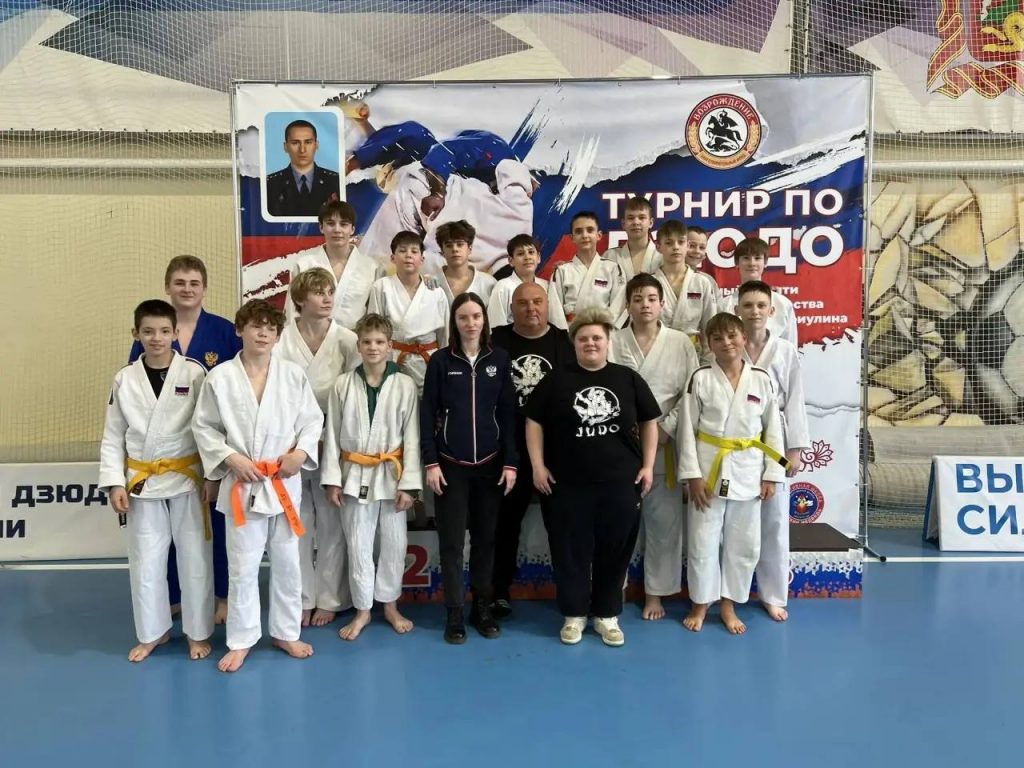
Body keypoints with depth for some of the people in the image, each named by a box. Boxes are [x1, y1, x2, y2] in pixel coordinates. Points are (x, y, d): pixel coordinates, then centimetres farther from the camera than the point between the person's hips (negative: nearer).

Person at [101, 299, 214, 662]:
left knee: (195, 559, 7)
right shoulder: (125, 378, 0)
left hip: (188, 479, -2)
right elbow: (113, 437, 5)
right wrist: (115, 482, -2)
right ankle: (153, 632, 33)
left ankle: (198, 632, 25)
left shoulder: (194, 373, -7)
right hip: (142, 482, 2)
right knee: (145, 562, 12)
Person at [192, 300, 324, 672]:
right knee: (242, 566, 7)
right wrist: (231, 457, -12)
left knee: (287, 562, 13)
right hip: (242, 484, -1)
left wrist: (302, 451, -12)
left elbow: (313, 419, 4)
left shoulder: (294, 375, -1)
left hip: (285, 483, 2)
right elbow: (203, 426, 0)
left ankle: (286, 632, 31)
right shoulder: (220, 377, -5)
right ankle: (241, 639, 25)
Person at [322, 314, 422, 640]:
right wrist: (332, 478, -2)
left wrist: (409, 484, -8)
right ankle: (362, 609, 26)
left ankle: (390, 605, 30)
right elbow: (332, 434, 1)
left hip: (391, 474, 0)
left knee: (394, 543, 10)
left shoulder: (404, 385, -6)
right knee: (358, 545, 9)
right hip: (355, 475, 1)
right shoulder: (343, 384, -2)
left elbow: (412, 437, -6)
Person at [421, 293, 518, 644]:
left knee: (485, 538, 10)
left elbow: (508, 413, 2)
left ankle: (483, 609, 24)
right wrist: (430, 462, -8)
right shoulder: (440, 360, -3)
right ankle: (454, 614, 13)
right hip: (450, 464, -1)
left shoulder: (500, 359, 2)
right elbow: (428, 413, -3)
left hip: (490, 464, 2)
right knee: (452, 540, 3)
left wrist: (510, 462, -1)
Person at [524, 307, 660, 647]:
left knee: (615, 550, 9)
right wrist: (538, 466, -1)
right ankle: (574, 615, 24)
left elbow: (649, 422, 10)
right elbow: (534, 421, 4)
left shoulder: (628, 379, 3)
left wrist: (648, 465, 4)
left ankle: (607, 615, 26)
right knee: (571, 550, 7)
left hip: (621, 483, 1)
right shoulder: (557, 380, 0)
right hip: (570, 483, -1)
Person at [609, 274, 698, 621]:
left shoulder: (681, 343, 2)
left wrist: (665, 429, -10)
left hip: (663, 444, 1)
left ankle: (655, 593, 24)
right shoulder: (612, 342, 0)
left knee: (663, 520, 7)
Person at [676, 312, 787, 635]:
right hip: (709, 470, -2)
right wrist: (693, 475, -10)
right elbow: (687, 429, -6)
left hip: (748, 472, 2)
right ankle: (700, 605, 26)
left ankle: (728, 606, 29)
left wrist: (771, 474, 1)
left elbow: (773, 429, 5)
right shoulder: (700, 378, -6)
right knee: (702, 542, 6)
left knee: (744, 545, 11)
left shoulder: (761, 379, 0)